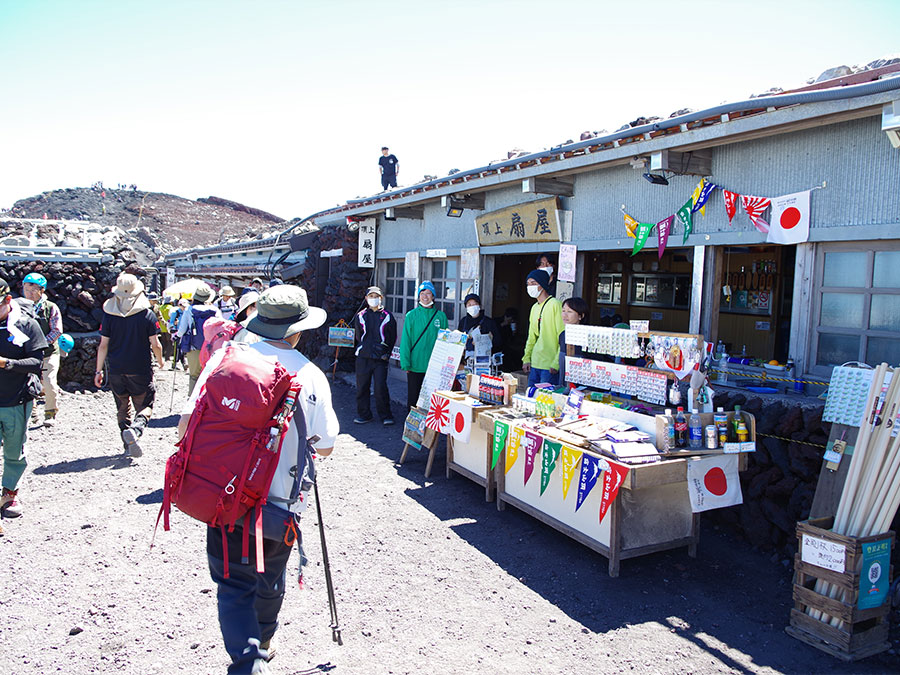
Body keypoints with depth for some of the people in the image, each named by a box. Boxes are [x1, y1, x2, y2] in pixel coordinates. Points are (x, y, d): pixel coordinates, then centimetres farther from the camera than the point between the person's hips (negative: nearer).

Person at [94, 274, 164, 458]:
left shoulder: (109, 315, -2)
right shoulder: (147, 315, -7)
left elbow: (103, 345, -1)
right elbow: (155, 344, -6)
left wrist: (98, 370, 6)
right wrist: (160, 360, 14)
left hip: (116, 370, 2)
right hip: (141, 370, -2)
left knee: (122, 408, 15)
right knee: (145, 406, 7)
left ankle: (129, 446, 15)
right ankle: (135, 430, -22)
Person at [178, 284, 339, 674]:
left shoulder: (226, 357, -8)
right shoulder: (312, 376, -8)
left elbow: (186, 426, -8)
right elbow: (325, 447, 0)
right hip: (280, 504, 1)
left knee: (234, 586, 11)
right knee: (270, 581, 24)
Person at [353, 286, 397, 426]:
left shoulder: (387, 316, 5)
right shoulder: (360, 316, 10)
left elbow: (393, 337, 8)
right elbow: (358, 336, 16)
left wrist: (387, 353, 2)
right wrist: (363, 349, 8)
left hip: (381, 358, -2)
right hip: (363, 357, 2)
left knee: (381, 387, -7)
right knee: (362, 387, 5)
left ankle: (385, 416, 6)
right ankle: (364, 414, 18)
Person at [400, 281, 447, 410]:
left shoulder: (441, 316, 3)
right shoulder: (411, 315, 0)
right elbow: (405, 340, -1)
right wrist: (405, 363, -8)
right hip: (415, 365, -1)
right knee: (413, 397, 7)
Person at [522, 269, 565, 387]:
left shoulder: (555, 305, -11)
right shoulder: (534, 308, 15)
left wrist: (556, 364, -17)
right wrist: (526, 359, 11)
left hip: (550, 366, -8)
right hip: (534, 364, 8)